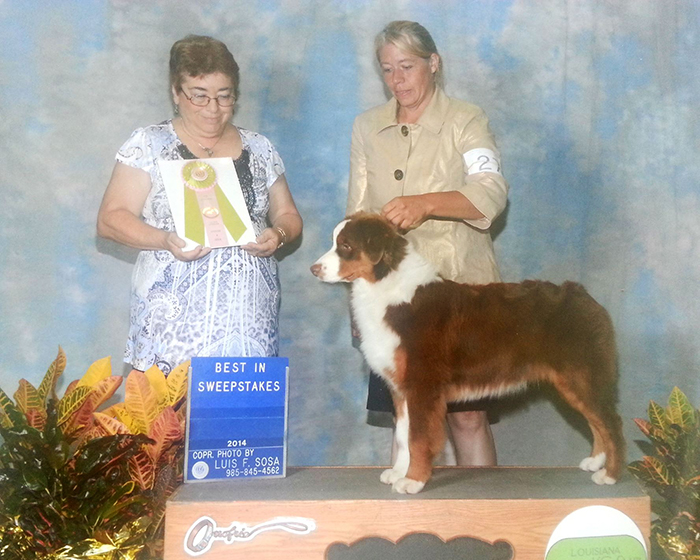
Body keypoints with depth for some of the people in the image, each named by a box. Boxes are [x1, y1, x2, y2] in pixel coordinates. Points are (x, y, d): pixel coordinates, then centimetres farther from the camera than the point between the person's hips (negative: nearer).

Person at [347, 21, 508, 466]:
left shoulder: (466, 120, 0)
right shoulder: (368, 128, 11)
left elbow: (493, 193, -16)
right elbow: (358, 212, 14)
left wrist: (426, 203, -33)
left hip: (460, 290, -3)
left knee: (468, 414, -1)